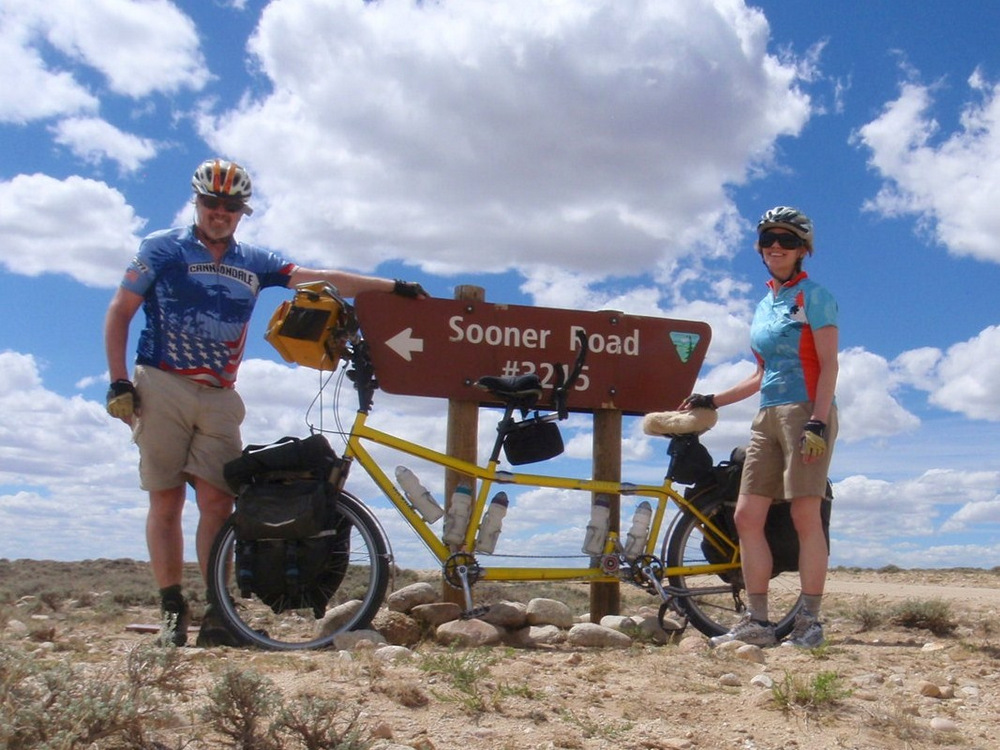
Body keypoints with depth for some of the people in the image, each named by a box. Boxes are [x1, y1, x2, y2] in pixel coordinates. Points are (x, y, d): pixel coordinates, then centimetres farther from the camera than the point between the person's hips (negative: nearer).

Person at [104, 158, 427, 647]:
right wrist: (119, 381, -5)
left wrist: (395, 288, 0)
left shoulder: (253, 263, 14)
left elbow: (322, 280, 7)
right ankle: (172, 611, 4)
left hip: (219, 398, 3)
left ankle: (217, 615, -1)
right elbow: (119, 311, 5)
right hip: (162, 387, -2)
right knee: (166, 501, -1)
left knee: (218, 502, -5)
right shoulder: (163, 248, 6)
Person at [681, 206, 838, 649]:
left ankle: (809, 623, -2)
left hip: (804, 412, -7)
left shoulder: (813, 297, -1)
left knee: (805, 516, -8)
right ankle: (757, 623, 5)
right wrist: (714, 401, 19)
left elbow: (828, 364, -9)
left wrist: (817, 421, -20)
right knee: (747, 517, 1)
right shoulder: (764, 305, 20)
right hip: (767, 416, 8)